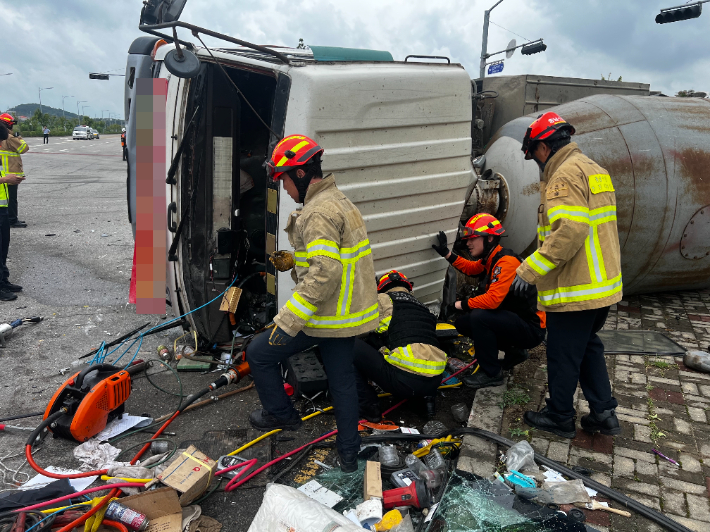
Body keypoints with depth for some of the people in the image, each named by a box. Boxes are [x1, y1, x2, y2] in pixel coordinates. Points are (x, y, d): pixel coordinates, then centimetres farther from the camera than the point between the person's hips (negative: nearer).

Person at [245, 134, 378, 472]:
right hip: (350, 313, 10)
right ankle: (348, 453, 30)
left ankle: (281, 414, 26)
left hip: (324, 317, -10)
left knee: (259, 354, 7)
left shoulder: (319, 213, -21)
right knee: (342, 378, 18)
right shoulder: (340, 202, 12)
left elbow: (324, 273, -30)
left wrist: (288, 320, -28)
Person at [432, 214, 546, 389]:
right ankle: (514, 351, 19)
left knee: (479, 316, -28)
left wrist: (461, 304, -19)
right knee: (463, 323, 7)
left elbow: (493, 299, -32)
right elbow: (471, 268, 23)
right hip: (515, 320, 9)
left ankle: (492, 374, -11)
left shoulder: (507, 261, -24)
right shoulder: (489, 258, 4)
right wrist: (446, 253, 13)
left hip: (531, 328, -9)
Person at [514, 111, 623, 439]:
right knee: (588, 347, 21)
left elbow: (569, 230, -29)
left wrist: (530, 269, -23)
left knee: (563, 354, 5)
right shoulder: (594, 169, 15)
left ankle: (559, 417, 20)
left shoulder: (565, 175, -17)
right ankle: (604, 413, 26)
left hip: (574, 289, -10)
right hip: (602, 284, 10)